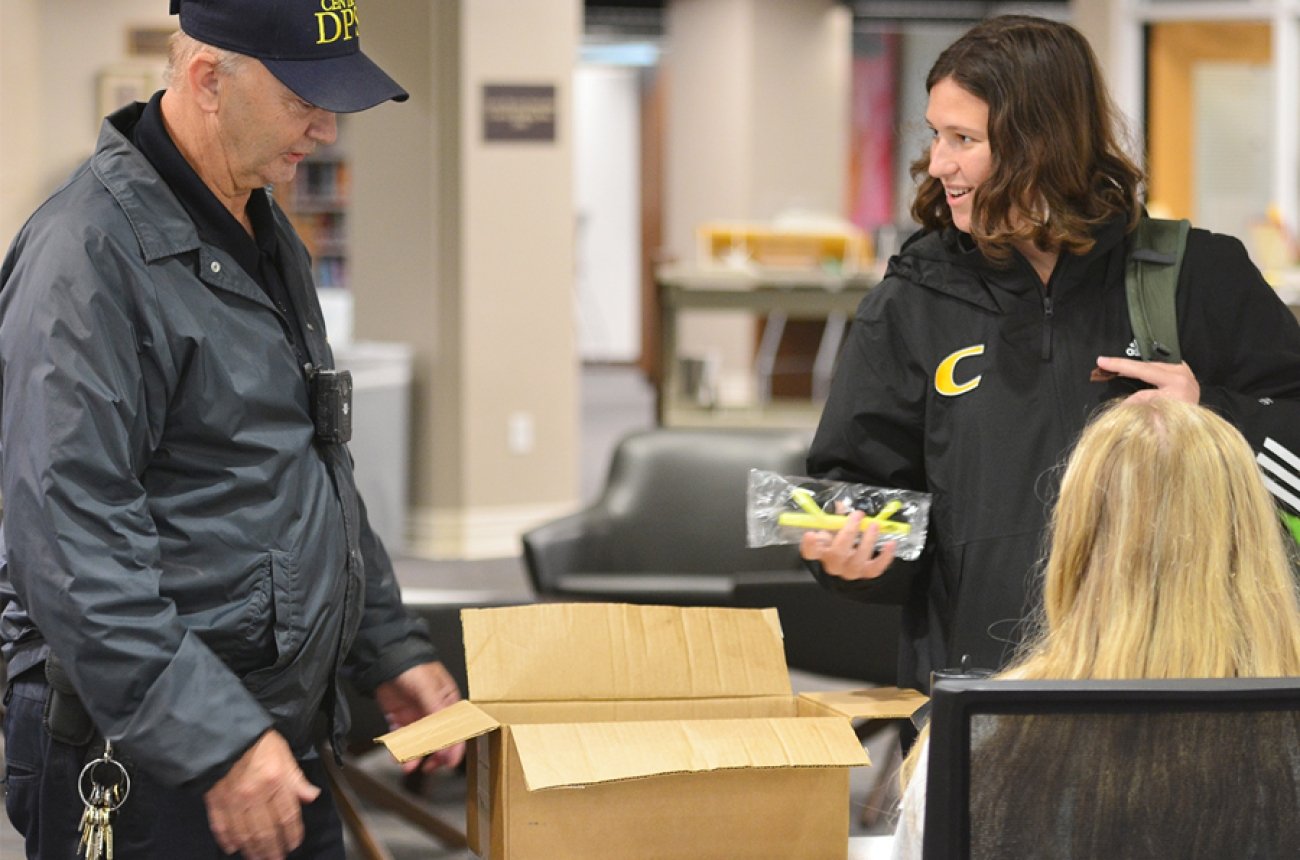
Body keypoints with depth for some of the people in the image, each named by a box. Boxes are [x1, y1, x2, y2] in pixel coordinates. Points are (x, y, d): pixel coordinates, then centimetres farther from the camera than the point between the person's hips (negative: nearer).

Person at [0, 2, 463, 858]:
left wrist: (390, 650, 22)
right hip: (144, 773, -9)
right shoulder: (91, 255, -18)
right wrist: (216, 745, -26)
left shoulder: (266, 236, 14)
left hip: (280, 742, 9)